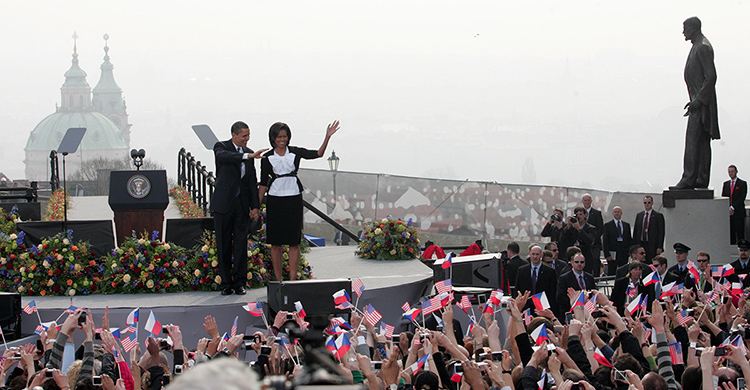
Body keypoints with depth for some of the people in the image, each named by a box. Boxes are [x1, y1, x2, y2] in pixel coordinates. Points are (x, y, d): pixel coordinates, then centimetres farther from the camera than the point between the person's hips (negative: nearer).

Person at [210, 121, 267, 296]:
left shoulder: (248, 153, 11)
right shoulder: (221, 147, -3)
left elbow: (253, 182, 13)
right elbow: (223, 156, -29)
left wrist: (255, 207, 7)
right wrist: (248, 156, -39)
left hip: (242, 205, 3)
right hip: (223, 203, -3)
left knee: (241, 243, -1)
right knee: (223, 245, 0)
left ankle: (240, 283, 4)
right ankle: (226, 283, 7)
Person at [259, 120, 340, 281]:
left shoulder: (295, 152, 5)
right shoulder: (267, 157, 4)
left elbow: (318, 154, -5)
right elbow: (263, 183, 6)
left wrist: (327, 137, -18)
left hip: (294, 200, 0)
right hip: (275, 200, 0)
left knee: (294, 242, -1)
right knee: (275, 243, 2)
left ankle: (292, 280, 2)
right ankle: (278, 280, 9)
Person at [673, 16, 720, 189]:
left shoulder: (703, 47, -14)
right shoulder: (697, 46, 18)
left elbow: (711, 77, -20)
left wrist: (698, 99, -22)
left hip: (702, 101, -11)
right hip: (699, 101, 11)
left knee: (693, 138, -13)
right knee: (702, 141, 8)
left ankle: (689, 178, -17)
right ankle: (702, 179, 9)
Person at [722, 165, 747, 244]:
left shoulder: (742, 183, 1)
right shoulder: (725, 184, 16)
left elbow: (742, 198, -7)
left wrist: (732, 208, -13)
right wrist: (728, 209, -3)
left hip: (738, 212, -4)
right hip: (728, 213, 4)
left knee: (740, 234, -7)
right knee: (730, 232, 3)